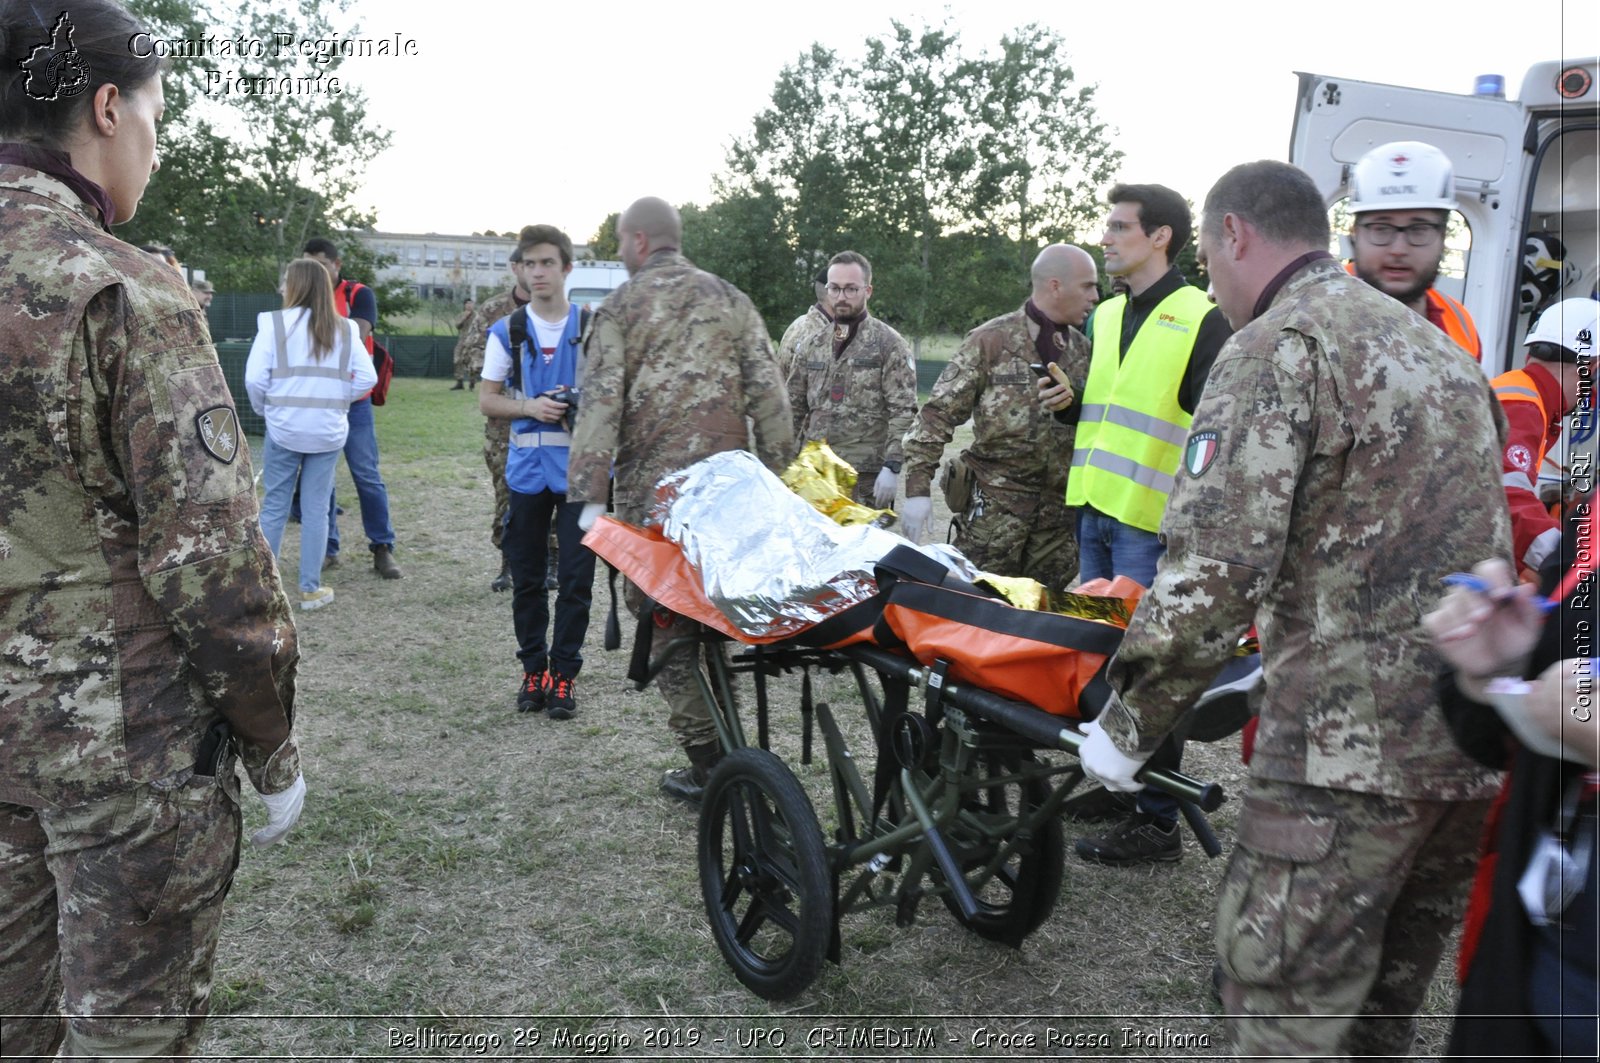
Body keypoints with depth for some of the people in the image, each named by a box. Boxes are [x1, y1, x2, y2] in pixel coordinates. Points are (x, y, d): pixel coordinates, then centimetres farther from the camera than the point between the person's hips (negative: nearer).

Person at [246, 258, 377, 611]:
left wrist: (265, 409, 8)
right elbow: (367, 378, 0)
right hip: (329, 431, 2)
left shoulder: (274, 323, -6)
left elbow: (254, 379, -10)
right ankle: (310, 589, 12)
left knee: (274, 506, 9)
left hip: (284, 429, -2)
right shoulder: (346, 329, 3)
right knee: (316, 508, 8)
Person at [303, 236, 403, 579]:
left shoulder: (359, 295, -1)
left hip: (352, 401, -3)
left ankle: (382, 549, 6)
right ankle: (327, 548, 14)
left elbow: (355, 338, -15)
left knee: (367, 475, 0)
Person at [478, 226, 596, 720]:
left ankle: (563, 674, 11)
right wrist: (531, 406, -12)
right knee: (526, 577, 9)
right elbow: (487, 401, 7)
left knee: (576, 577, -1)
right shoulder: (507, 331, 6)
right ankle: (533, 669, 22)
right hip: (528, 469, 2)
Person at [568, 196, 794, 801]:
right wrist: (778, 478, 11)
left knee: (666, 620, 5)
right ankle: (728, 746, 19)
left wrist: (590, 495, -7)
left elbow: (600, 404, -7)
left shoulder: (619, 307, 1)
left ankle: (708, 762, 4)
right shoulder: (731, 300, 11)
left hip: (651, 491, -4)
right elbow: (769, 395, 6)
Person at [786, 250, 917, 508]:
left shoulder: (890, 344, -1)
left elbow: (904, 413, -7)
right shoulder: (812, 346, 14)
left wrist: (892, 467, -16)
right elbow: (794, 409, 18)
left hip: (867, 479, -4)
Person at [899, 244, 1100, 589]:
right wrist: (917, 487, -11)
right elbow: (938, 414, -5)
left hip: (1060, 505, 5)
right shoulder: (991, 341, -4)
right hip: (994, 504, -4)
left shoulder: (1083, 350, 11)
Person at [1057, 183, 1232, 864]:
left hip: (1153, 524, -8)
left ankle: (1155, 821, 6)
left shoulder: (1203, 321, -7)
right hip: (1096, 509, 8)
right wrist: (1070, 403, 7)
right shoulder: (1107, 316, 16)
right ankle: (1111, 785, 29)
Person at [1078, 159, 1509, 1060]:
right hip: (1471, 742, 9)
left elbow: (1213, 571, -21)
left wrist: (1128, 727, -9)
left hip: (1351, 745, -9)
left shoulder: (1277, 347, -10)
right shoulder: (1441, 349, 19)